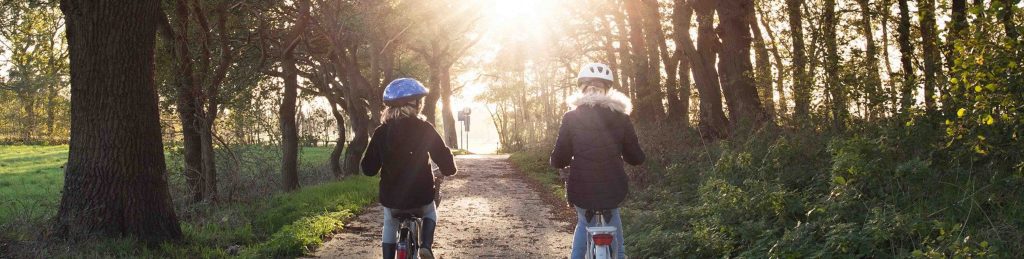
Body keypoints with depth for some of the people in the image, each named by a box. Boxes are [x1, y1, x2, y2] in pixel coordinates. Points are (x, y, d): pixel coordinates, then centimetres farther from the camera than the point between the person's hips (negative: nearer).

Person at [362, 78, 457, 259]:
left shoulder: (381, 132, -2)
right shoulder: (423, 128, -9)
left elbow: (368, 168, 1)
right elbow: (443, 159, -11)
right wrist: (450, 169, 12)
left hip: (391, 198, 1)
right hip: (421, 196, -1)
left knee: (390, 226, 31)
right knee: (430, 214, 32)